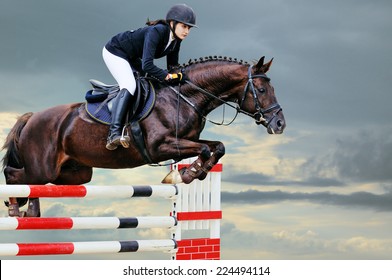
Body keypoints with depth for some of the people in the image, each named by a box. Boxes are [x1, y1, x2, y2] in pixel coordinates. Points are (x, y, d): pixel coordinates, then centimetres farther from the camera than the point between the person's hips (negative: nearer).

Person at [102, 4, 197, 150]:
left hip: (131, 58, 10)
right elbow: (147, 66, -40)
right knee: (129, 86, -27)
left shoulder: (176, 39, -8)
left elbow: (173, 67, 3)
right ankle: (114, 134, -38)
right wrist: (168, 76, -38)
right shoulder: (155, 32, -33)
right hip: (114, 52, -10)